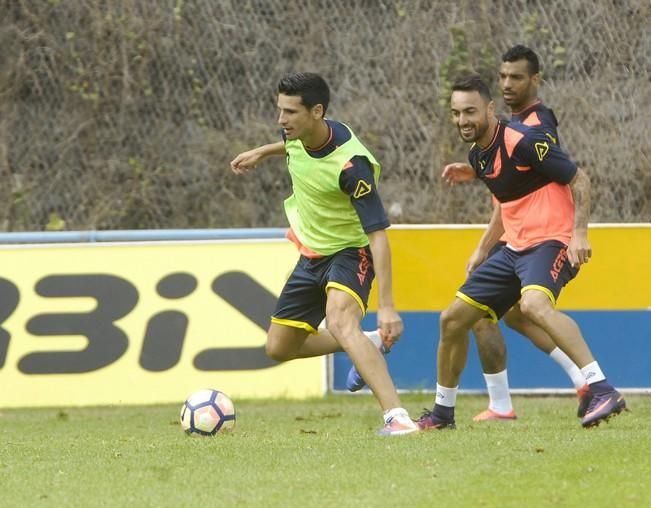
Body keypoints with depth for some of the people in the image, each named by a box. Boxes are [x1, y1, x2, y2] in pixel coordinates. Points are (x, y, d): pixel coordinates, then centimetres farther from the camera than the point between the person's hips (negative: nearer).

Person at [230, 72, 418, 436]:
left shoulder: (351, 166, -32)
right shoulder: (301, 136, -11)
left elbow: (378, 234, -33)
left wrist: (387, 306, -38)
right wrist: (262, 153, 29)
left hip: (351, 253, -8)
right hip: (312, 254, 8)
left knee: (341, 322, -38)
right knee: (279, 348, 12)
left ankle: (397, 416, -46)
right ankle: (362, 346, 33)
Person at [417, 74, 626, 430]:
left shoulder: (523, 142, -17)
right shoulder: (477, 155, 10)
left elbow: (579, 179, -14)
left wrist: (579, 232, -23)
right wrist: (482, 250, 25)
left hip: (551, 241, -9)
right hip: (515, 248, 9)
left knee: (534, 304, -38)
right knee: (453, 319, 10)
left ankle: (603, 391, -43)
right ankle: (442, 412, 28)